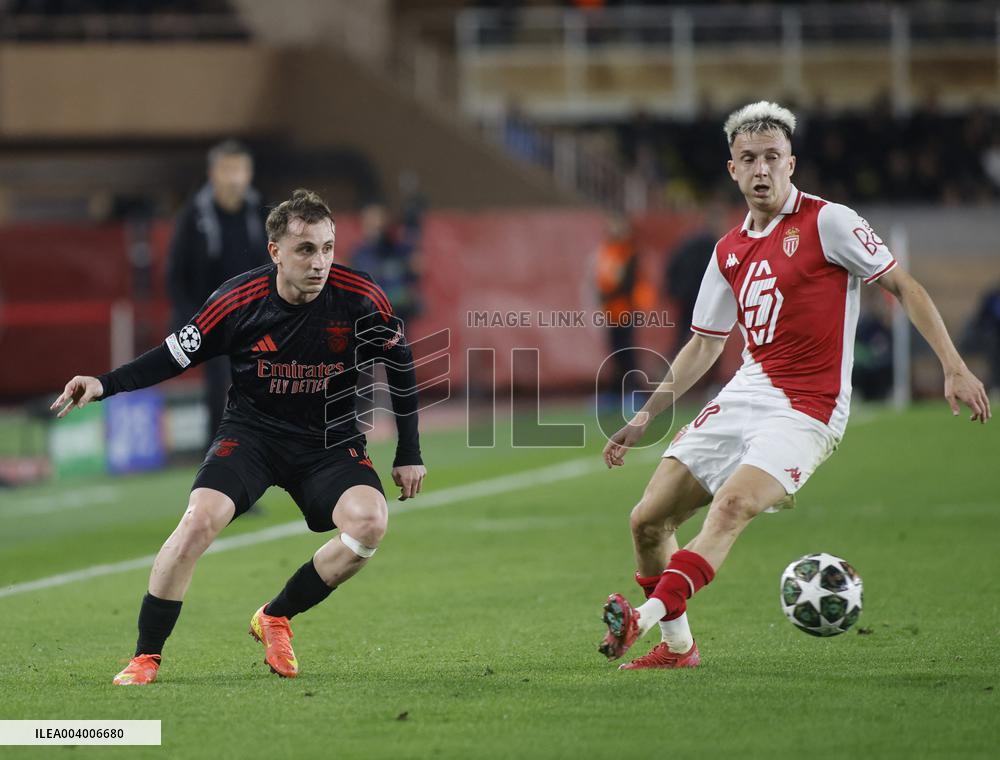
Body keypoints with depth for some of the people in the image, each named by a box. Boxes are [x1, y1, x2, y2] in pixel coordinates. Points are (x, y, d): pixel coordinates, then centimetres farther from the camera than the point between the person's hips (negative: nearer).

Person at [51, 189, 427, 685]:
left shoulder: (361, 300, -14)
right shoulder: (238, 300, -15)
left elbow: (400, 363, 3)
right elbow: (177, 354, -2)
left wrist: (409, 454, 6)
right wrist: (105, 384, -16)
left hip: (330, 439, 1)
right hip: (251, 430, -1)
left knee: (368, 521, -27)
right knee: (200, 519, -26)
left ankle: (275, 618, -3)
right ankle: (145, 657, -11)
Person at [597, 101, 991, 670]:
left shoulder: (827, 221, -4)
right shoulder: (730, 251, 14)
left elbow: (903, 286, -3)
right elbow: (704, 346, 23)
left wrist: (954, 367, -12)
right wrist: (644, 419, 19)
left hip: (806, 407, -7)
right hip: (744, 395, 7)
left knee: (731, 505, -30)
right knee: (649, 520, 0)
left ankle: (648, 614, -45)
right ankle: (677, 646, 16)